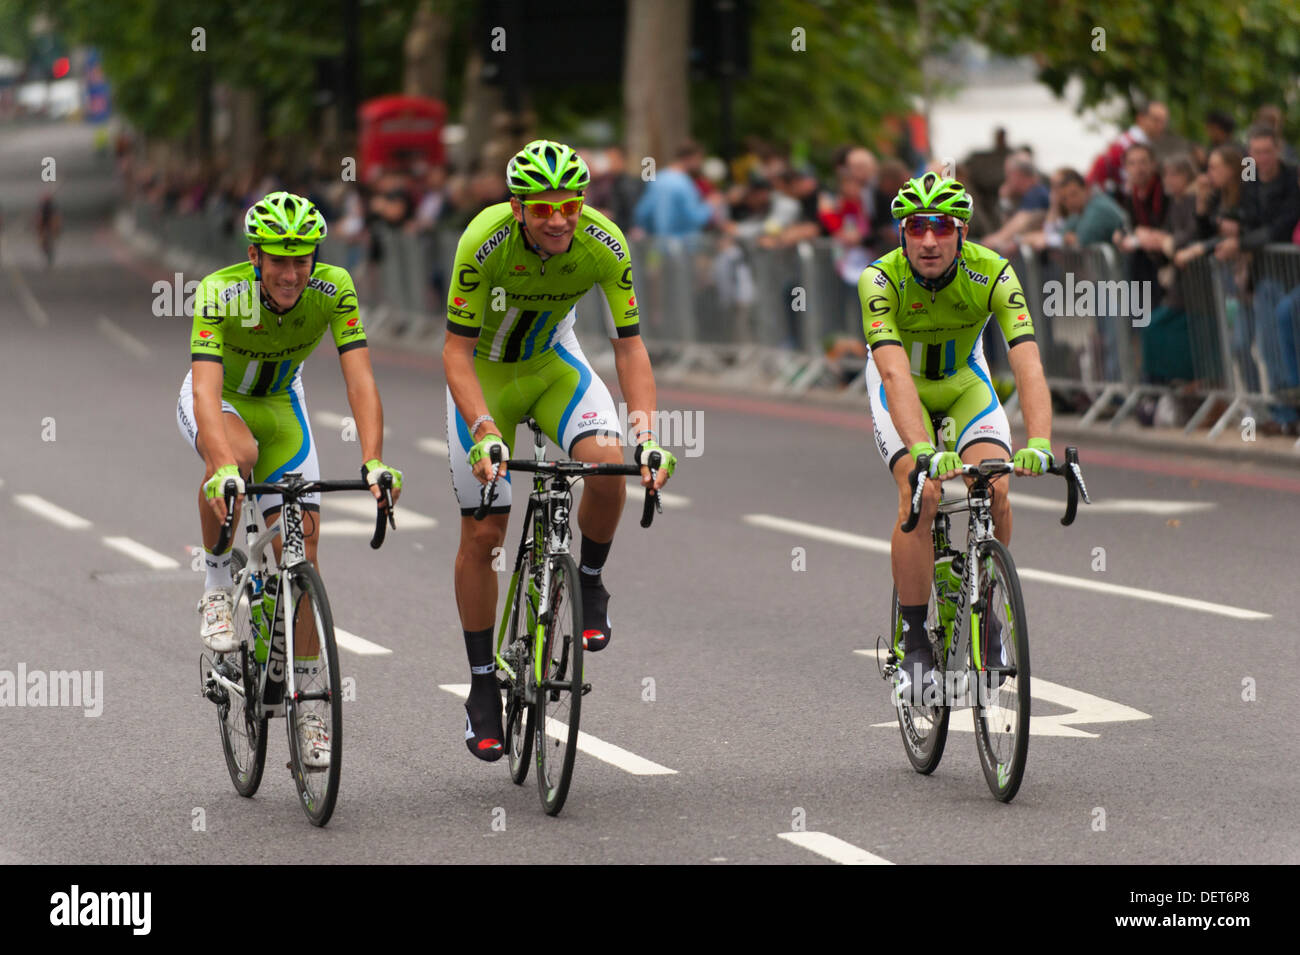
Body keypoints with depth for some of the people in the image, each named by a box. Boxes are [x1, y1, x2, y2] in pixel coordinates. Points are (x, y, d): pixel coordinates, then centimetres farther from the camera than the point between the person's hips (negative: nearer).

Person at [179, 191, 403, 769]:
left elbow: (359, 380, -32)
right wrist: (224, 469, -60)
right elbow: (207, 391, -44)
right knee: (239, 451, -38)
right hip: (218, 400, -3)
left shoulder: (333, 289, -26)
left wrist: (374, 462, -46)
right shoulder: (221, 293, -34)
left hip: (280, 405, 3)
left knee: (301, 539, -7)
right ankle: (217, 586, -16)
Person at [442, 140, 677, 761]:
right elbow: (457, 352, -28)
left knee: (608, 464, -27)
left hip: (554, 362, 2)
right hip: (484, 371, -2)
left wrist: (647, 436, -32)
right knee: (482, 533, -3)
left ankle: (589, 581, 1)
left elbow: (629, 345, -19)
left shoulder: (604, 244, -25)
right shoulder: (486, 242, -31)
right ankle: (483, 685, 11)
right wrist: (486, 435, -41)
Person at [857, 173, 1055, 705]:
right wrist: (923, 451, -58)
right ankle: (913, 641, -13)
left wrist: (1039, 445, -54)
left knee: (995, 491, -20)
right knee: (920, 495, -24)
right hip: (903, 389, -2)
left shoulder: (993, 274, -29)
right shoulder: (880, 280, -32)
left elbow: (1028, 365, -38)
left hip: (965, 383, 2)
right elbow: (895, 373, -43)